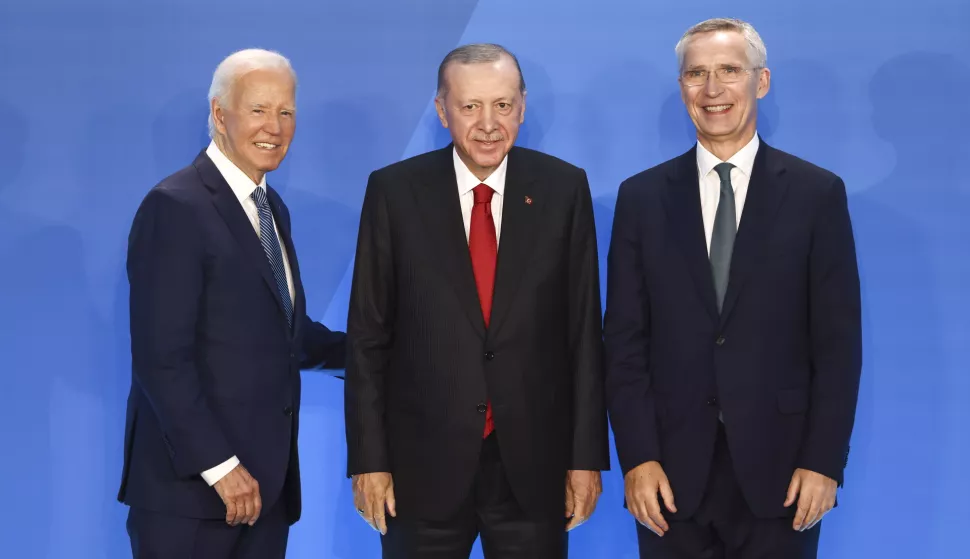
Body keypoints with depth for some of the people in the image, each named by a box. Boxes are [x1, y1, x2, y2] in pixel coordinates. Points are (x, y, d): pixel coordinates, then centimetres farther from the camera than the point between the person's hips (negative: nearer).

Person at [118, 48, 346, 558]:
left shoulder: (272, 208, 14)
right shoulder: (175, 207, -13)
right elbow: (162, 358, -18)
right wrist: (218, 466, -20)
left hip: (265, 483, 8)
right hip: (190, 484, -8)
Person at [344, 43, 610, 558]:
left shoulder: (564, 188, 0)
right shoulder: (394, 191, -3)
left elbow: (584, 331, 1)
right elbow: (368, 336, -1)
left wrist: (587, 456, -1)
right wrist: (368, 459, -4)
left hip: (534, 462, 1)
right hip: (423, 462, -1)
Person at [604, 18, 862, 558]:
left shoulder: (818, 193, 1)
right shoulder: (642, 196, 5)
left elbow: (838, 339, 0)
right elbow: (625, 338, 3)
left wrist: (825, 461, -7)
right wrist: (637, 458, -5)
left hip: (779, 465, -1)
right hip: (673, 471, 1)